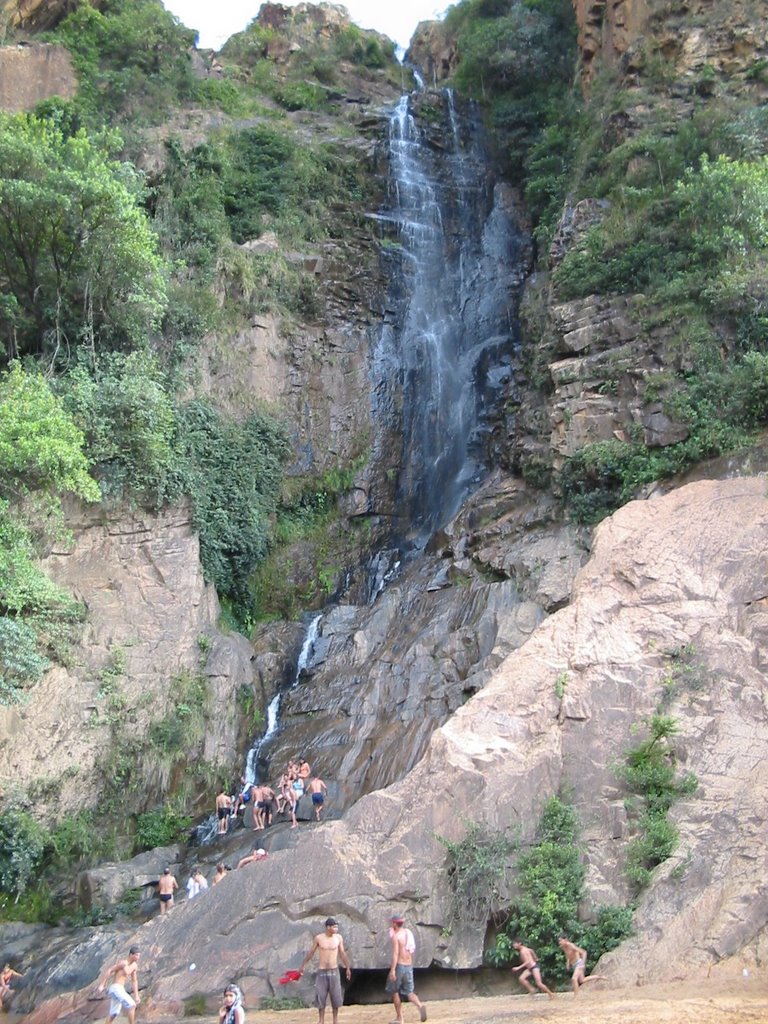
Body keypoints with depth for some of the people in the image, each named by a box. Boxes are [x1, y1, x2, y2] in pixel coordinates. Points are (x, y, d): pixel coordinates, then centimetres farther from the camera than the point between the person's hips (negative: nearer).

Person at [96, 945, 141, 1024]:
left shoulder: (134, 966, 11)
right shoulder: (123, 963, -14)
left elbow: (134, 981, 19)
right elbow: (109, 970, -15)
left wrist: (136, 995, 15)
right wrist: (102, 985, -19)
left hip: (120, 990, 9)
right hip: (116, 989, -9)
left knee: (113, 1014, 16)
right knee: (132, 1005, -16)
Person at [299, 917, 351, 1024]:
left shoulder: (338, 938, -5)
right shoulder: (318, 938, -8)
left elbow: (342, 954, 4)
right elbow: (311, 953, 4)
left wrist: (347, 968, 7)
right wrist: (303, 966, 10)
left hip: (334, 971, 1)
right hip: (322, 971, -1)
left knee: (336, 996, 4)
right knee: (321, 997, 3)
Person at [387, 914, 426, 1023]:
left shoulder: (396, 936, -11)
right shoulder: (408, 932, 10)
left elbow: (395, 953, -20)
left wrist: (392, 969, -24)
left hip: (399, 965, -6)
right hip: (409, 965, 6)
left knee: (394, 991, 10)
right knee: (409, 992, 9)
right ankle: (420, 1005, -20)